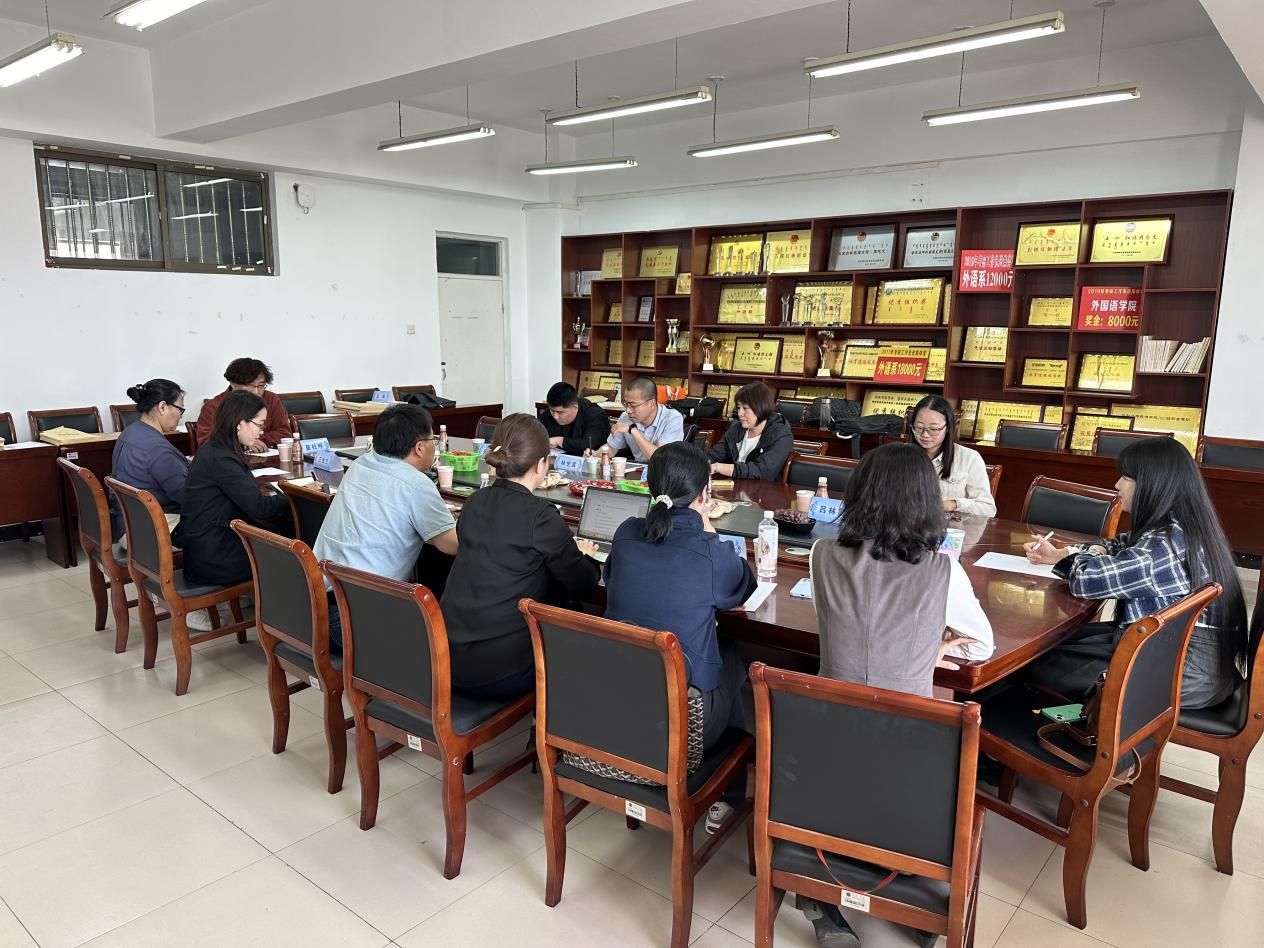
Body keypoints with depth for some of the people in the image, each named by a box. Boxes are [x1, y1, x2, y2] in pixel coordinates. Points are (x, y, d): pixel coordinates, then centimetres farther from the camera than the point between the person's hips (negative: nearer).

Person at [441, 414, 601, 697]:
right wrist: (584, 556, 19)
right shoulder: (541, 517, -16)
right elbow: (583, 584, -3)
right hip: (498, 673, -6)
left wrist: (568, 551, 19)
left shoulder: (474, 504, 3)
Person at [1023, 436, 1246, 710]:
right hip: (1184, 649, 9)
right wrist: (1060, 554, 8)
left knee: (1040, 664, -3)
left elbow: (1087, 578, -25)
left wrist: (1081, 555, -1)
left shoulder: (1166, 543, -26)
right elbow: (1121, 547, 21)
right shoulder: (1183, 526, 5)